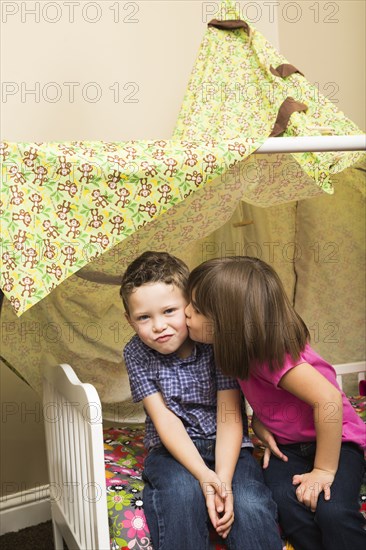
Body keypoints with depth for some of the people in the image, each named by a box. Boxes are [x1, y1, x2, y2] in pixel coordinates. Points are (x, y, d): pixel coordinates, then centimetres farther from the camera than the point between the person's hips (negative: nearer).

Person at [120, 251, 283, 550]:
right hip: (174, 449, 1)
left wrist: (223, 480, -27)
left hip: (226, 446, -1)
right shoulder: (136, 353, -8)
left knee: (250, 507, -27)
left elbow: (229, 416, -15)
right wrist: (203, 475, -25)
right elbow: (163, 417, -13)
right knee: (182, 492, -31)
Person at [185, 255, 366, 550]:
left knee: (334, 512, -30)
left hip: (334, 440, -6)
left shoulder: (271, 355, -28)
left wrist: (324, 470, -27)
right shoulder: (244, 349, -4)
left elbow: (328, 398, -35)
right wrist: (260, 423, -8)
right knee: (285, 501, -24)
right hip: (287, 445, 6)